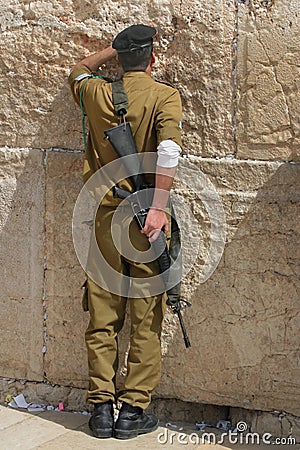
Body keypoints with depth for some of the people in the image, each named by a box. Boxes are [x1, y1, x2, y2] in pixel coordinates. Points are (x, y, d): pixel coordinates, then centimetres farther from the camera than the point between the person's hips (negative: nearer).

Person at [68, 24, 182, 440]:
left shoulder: (96, 94, 6)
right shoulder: (165, 96, -5)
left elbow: (78, 70, 30)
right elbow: (168, 148, -21)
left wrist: (118, 48, 29)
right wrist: (158, 207, -23)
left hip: (104, 215, 3)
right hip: (146, 217, -3)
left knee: (103, 317, 9)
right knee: (146, 319, 4)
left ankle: (101, 406, 14)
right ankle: (134, 410, 8)